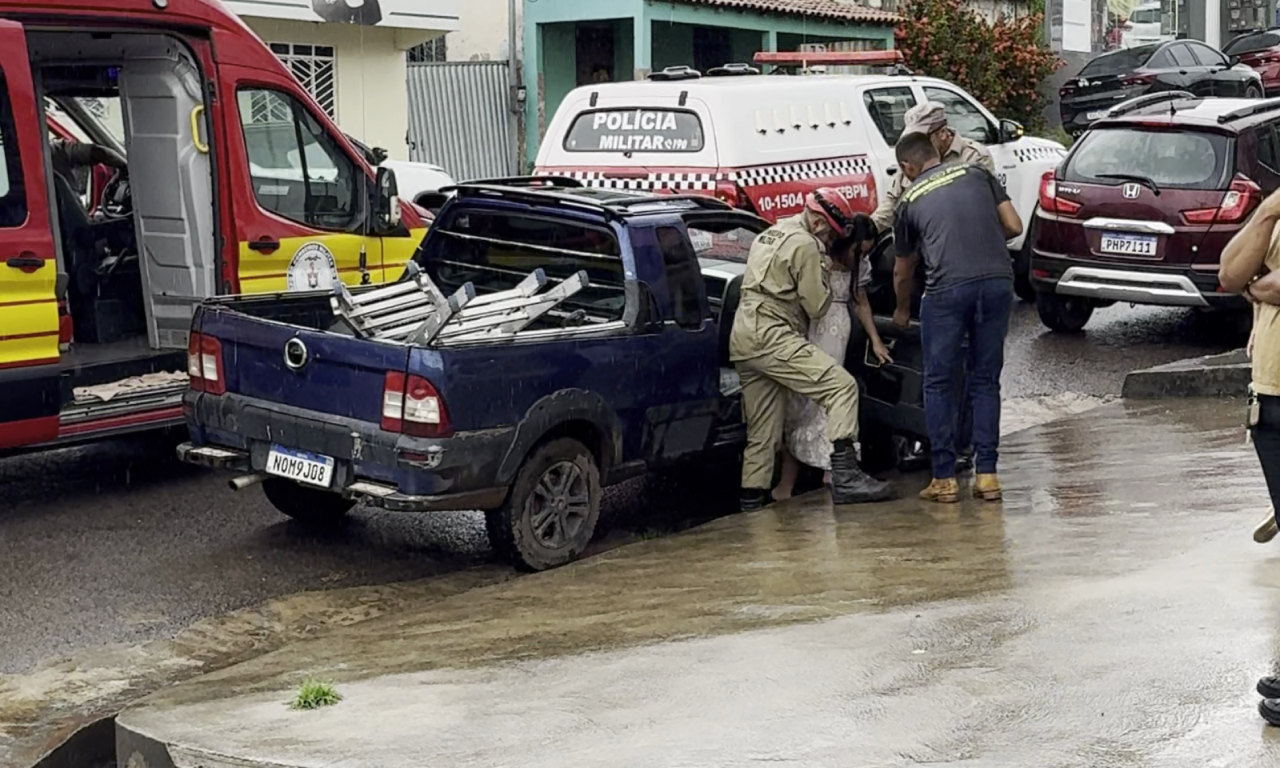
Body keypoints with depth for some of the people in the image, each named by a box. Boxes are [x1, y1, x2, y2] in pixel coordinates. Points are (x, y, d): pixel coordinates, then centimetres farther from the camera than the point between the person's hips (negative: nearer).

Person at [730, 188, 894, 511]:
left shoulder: (769, 234, 24)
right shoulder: (805, 245, -6)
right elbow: (817, 306, -7)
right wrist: (823, 271, 8)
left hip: (742, 340, 10)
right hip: (771, 337, -10)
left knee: (763, 429, 13)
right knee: (842, 386, -15)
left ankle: (752, 496, 13)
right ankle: (844, 475, -26)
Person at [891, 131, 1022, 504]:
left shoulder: (909, 201, 16)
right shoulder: (977, 173, 18)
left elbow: (903, 272, 26)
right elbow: (1014, 226, 14)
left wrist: (902, 311, 44)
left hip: (947, 288, -2)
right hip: (997, 281, 3)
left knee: (939, 384, 9)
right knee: (986, 381, 13)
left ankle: (944, 478, 8)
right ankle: (987, 474, 11)